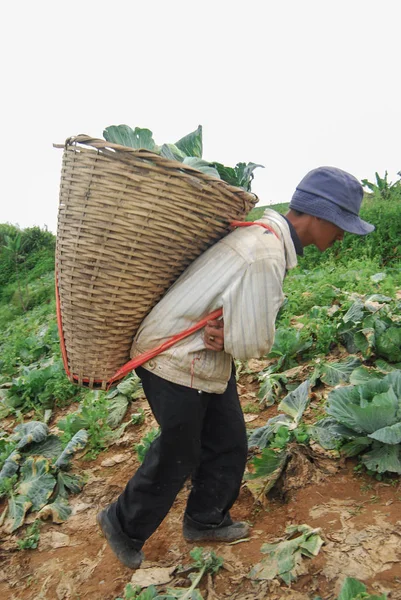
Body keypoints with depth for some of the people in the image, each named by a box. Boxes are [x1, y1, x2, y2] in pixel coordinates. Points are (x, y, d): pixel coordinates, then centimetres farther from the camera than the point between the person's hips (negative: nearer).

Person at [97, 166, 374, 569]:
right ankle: (123, 526, 36)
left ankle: (205, 521, 42)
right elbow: (252, 346, -25)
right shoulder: (265, 258, -31)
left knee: (229, 445, 18)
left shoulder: (267, 233, 2)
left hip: (208, 358, 9)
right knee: (178, 455, 10)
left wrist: (228, 333, -8)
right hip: (175, 359, -9)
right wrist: (231, 338, -6)